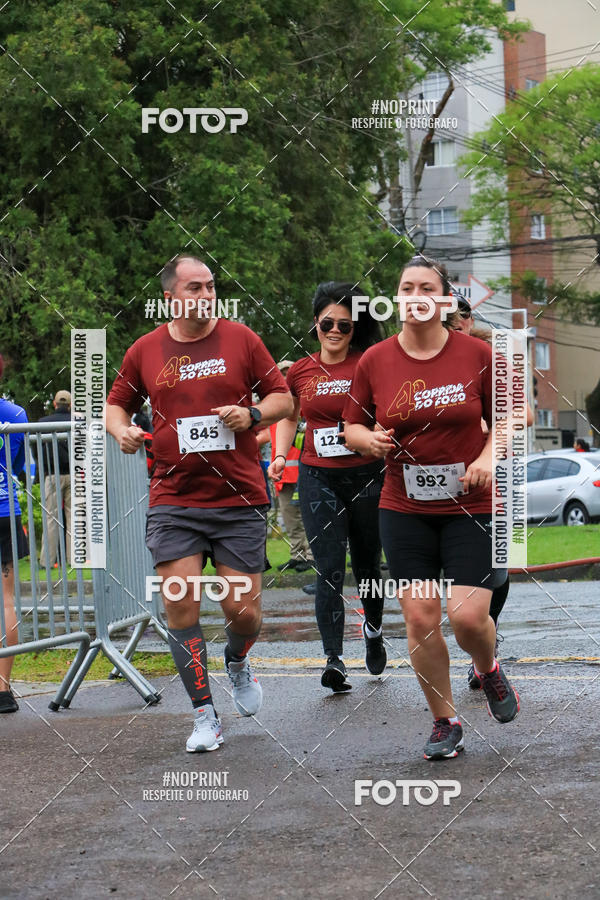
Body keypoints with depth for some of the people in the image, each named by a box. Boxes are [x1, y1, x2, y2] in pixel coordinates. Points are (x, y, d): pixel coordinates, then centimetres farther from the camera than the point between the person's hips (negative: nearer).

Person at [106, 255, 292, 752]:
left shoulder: (241, 339, 2)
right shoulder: (145, 351, 5)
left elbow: (283, 398, 7)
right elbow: (117, 404, 18)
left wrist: (252, 414, -13)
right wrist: (122, 429, -4)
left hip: (240, 500, -1)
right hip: (173, 501, 1)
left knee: (243, 609, -1)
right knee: (180, 604, -6)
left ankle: (237, 662, 35)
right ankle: (205, 715, 7)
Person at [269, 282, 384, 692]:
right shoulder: (300, 371, 6)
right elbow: (290, 416, 22)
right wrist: (280, 455, 7)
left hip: (367, 477, -1)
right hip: (318, 478, 1)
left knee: (367, 564, 13)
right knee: (329, 570, -8)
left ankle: (373, 628, 42)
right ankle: (334, 659, -11)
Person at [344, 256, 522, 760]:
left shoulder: (477, 354, -3)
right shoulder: (374, 362, 0)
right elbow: (352, 427, 10)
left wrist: (487, 457, -12)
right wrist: (369, 440, -12)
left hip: (470, 507, -2)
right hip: (404, 510, 2)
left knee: (469, 617, -10)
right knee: (420, 617, -2)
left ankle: (489, 669, 27)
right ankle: (445, 723, 16)